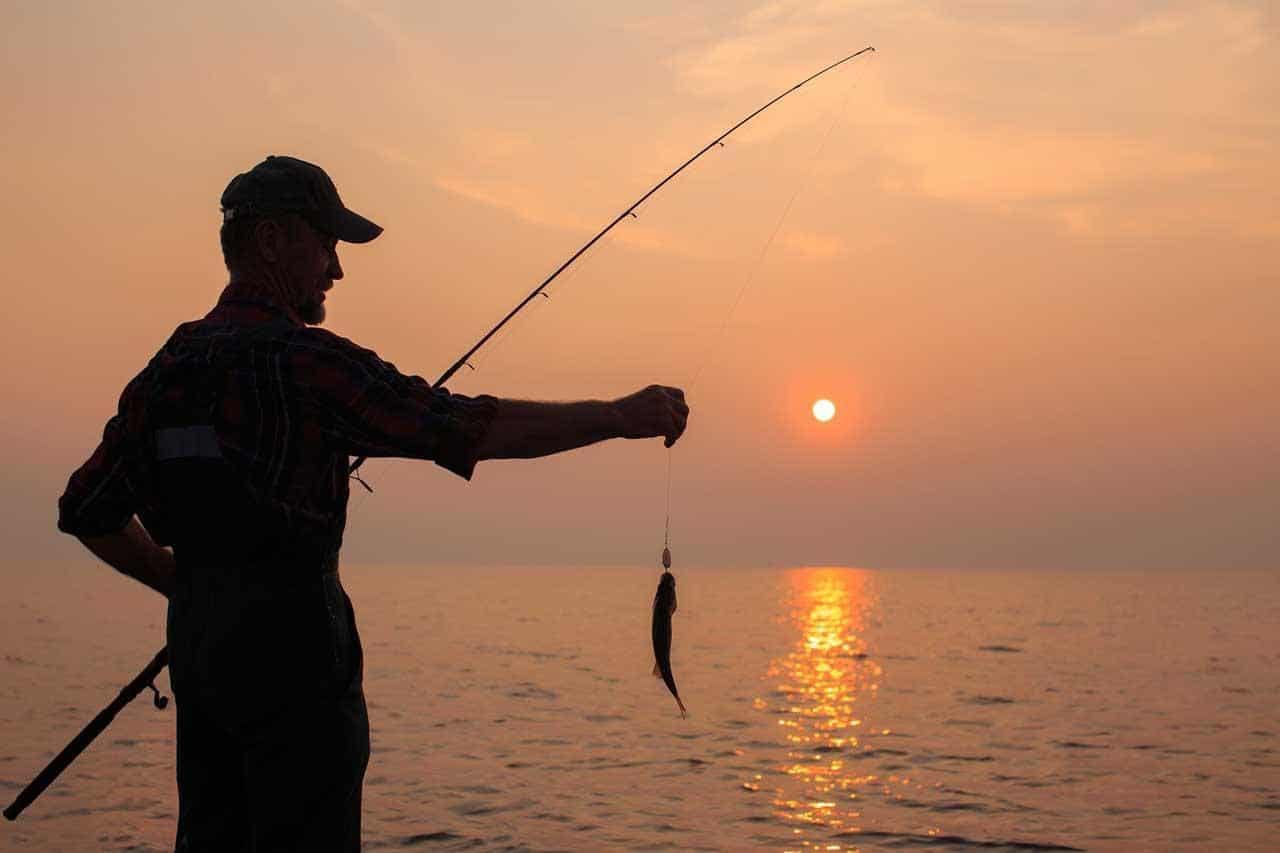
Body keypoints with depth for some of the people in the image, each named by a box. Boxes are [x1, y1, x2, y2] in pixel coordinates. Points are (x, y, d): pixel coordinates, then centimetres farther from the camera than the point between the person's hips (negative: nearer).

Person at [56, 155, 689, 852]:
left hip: (195, 640, 8)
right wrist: (619, 416, -14)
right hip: (291, 644, -8)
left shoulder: (167, 366, 11)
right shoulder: (299, 358, -14)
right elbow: (466, 429, -19)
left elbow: (86, 511, 16)